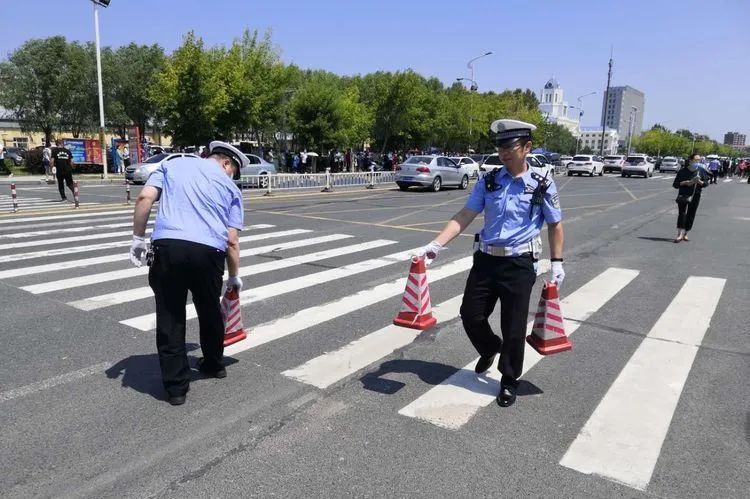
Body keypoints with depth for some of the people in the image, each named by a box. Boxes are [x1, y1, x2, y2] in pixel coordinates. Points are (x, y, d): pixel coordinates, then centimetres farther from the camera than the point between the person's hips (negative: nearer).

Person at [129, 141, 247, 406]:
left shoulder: (172, 164, 20)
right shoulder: (230, 187, 17)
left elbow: (145, 197, 4)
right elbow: (232, 240, 11)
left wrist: (138, 239, 10)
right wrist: (234, 276, 22)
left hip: (168, 245, 0)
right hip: (209, 251, 0)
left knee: (170, 317, 11)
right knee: (210, 312, 23)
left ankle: (176, 385, 16)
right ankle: (214, 364, 42)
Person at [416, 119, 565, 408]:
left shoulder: (543, 186, -4)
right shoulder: (489, 181, 2)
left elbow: (555, 225, 7)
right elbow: (465, 216, -3)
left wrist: (557, 262, 2)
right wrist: (437, 244, -14)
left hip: (519, 264, -3)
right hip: (485, 259, 3)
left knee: (513, 327, 5)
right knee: (470, 315, 7)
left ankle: (509, 382, 27)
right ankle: (489, 349, 41)